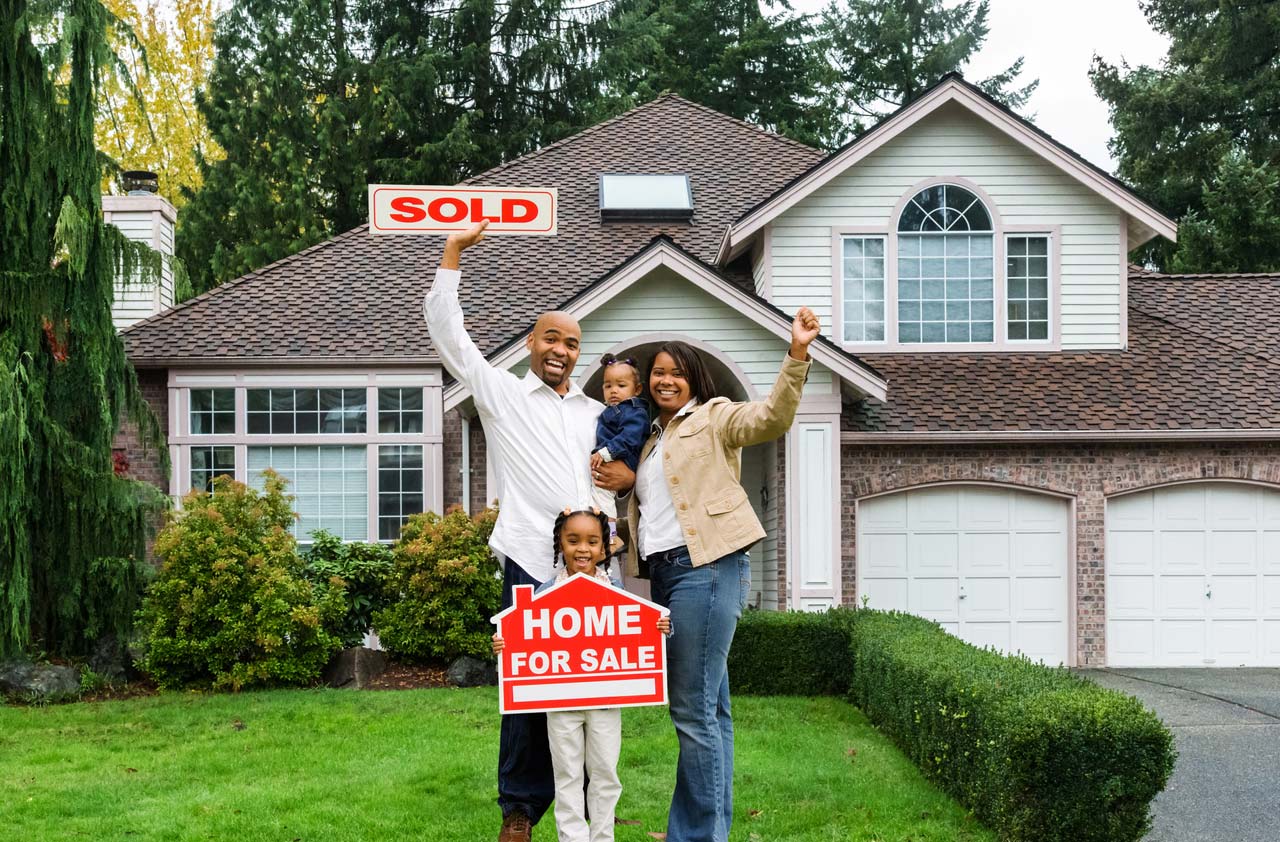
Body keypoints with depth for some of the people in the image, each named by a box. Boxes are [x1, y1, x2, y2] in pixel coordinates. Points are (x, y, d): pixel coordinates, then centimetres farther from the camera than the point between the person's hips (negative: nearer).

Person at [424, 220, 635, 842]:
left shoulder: (597, 414, 22)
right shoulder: (502, 394, 12)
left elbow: (628, 466, 30)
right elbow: (447, 331, 8)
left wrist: (629, 478, 5)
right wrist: (453, 251, 5)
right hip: (533, 562, -4)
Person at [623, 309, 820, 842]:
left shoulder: (713, 418, 3)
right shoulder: (651, 439, 24)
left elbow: (771, 418, -14)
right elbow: (641, 504, 25)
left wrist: (797, 354, -26)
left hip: (706, 567, -8)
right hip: (664, 572, 8)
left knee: (694, 711, -10)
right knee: (710, 708, 11)